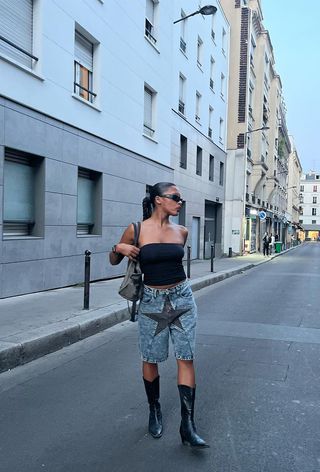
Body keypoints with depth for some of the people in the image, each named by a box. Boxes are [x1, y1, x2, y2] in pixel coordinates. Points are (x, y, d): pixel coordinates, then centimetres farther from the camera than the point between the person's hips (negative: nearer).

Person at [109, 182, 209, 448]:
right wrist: (119, 248, -14)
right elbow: (114, 261, 5)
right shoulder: (137, 229, -6)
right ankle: (154, 411, 33)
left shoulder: (181, 231, 4)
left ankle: (188, 426, 8)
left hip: (182, 299, 3)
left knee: (186, 358, 0)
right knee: (151, 359, 9)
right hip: (152, 302, -2)